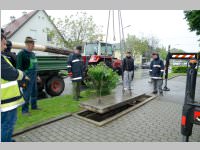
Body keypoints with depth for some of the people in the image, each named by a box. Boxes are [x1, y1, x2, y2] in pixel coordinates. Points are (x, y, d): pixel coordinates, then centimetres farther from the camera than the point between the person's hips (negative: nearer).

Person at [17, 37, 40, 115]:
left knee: (34, 92, 17)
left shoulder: (33, 54, 15)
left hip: (34, 77, 8)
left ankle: (34, 106, 32)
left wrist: (37, 76, 21)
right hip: (27, 77, -8)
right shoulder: (21, 53, -10)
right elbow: (19, 67, -15)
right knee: (27, 94, -4)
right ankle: (25, 110, 9)